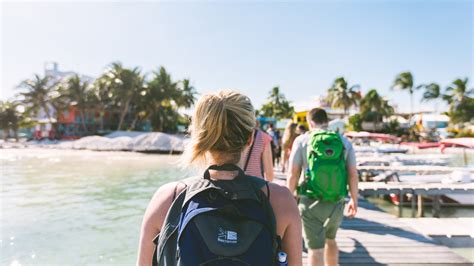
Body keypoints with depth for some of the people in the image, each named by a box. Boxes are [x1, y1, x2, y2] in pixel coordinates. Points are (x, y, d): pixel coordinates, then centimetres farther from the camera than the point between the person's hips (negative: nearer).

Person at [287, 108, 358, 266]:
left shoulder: (302, 140, -5)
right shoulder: (344, 142, 2)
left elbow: (293, 174, -7)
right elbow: (353, 174, 2)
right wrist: (354, 200, 14)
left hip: (311, 202, -3)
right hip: (336, 203, 4)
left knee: (315, 248, 7)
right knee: (330, 240, 27)